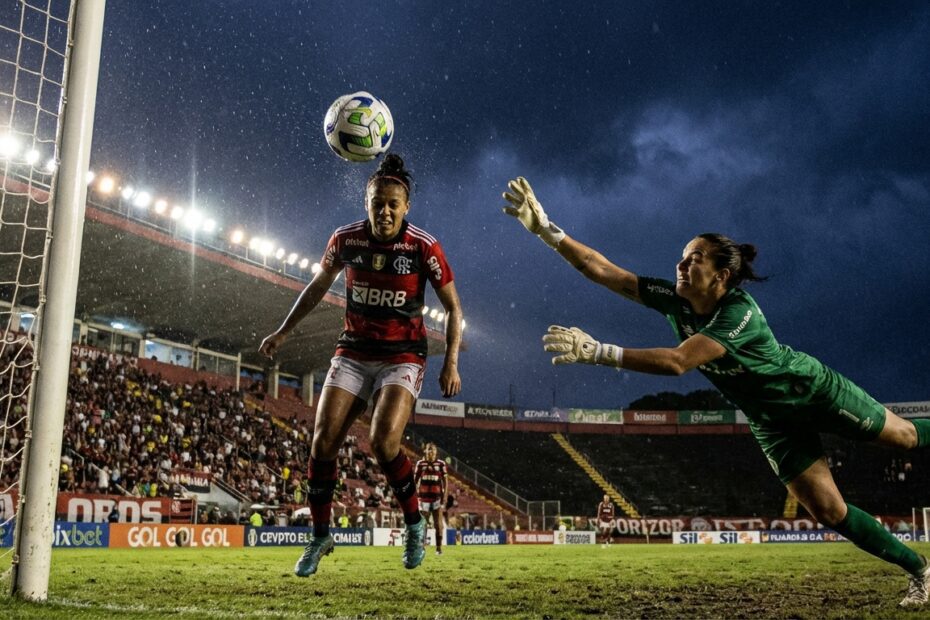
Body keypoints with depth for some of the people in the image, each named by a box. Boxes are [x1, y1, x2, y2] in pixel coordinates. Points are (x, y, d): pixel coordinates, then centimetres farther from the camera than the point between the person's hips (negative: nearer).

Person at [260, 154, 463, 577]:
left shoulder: (423, 246, -11)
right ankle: (321, 537, 13)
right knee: (323, 442, -8)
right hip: (353, 352, 3)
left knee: (383, 442, -24)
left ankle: (415, 524, 3)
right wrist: (284, 331, 14)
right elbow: (318, 286, 15)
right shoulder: (345, 239, -3)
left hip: (403, 356, -3)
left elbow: (452, 307, -2)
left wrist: (451, 362, -12)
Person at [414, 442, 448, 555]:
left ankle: (439, 548, 2)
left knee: (438, 524, -3)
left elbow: (444, 481, 5)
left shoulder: (441, 464, 3)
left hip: (437, 497, -1)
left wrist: (445, 496, -3)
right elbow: (415, 480, 8)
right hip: (424, 497, 1)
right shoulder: (420, 463, 5)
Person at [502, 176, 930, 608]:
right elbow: (600, 268, -21)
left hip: (814, 390, -5)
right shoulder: (674, 300, -16)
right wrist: (545, 228, -29)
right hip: (772, 421, 5)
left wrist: (597, 352, -56)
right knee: (829, 512, 4)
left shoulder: (739, 313, -36)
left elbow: (677, 362, -50)